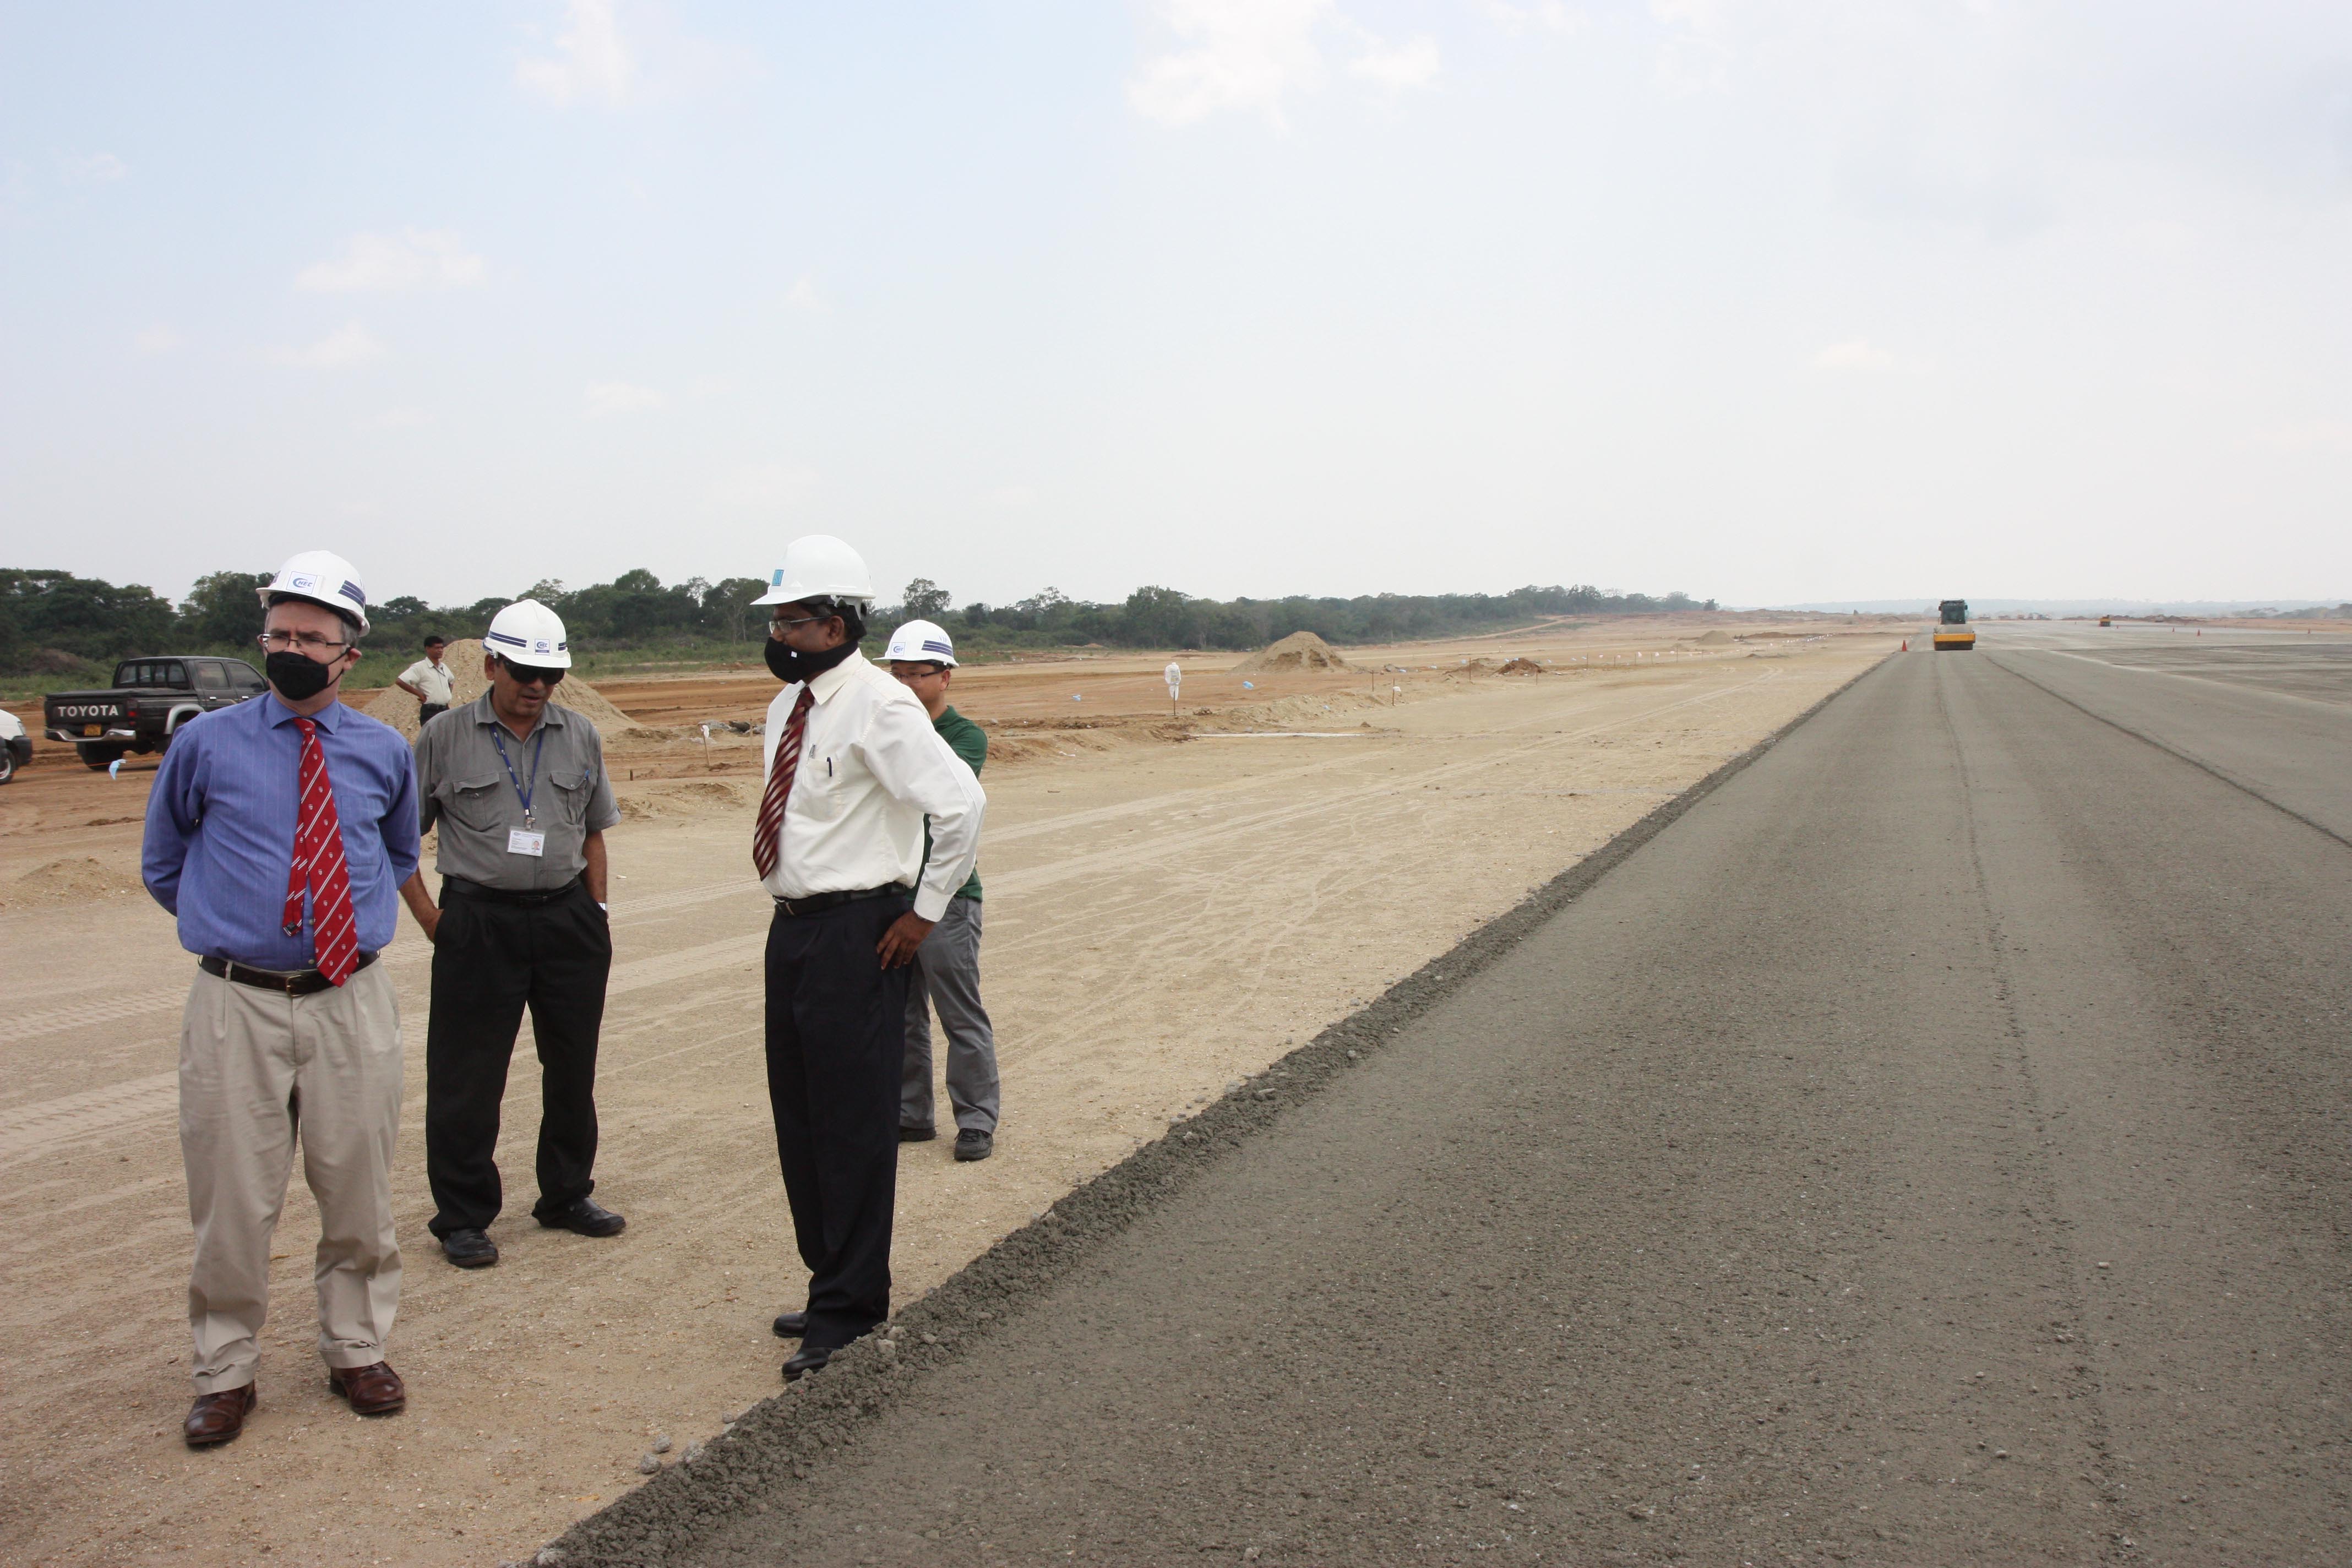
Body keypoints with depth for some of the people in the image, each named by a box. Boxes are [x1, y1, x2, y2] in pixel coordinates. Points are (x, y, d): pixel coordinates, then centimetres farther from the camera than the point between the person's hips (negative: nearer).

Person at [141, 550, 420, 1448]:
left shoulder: (385, 753, 5)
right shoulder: (205, 744, 1)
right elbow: (161, 867, 15)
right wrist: (230, 922, 10)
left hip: (351, 1002, 2)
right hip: (236, 1004, -1)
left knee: (359, 1194, 11)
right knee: (233, 1201, 6)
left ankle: (356, 1353, 29)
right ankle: (226, 1374, 24)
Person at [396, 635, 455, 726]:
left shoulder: (444, 668, 12)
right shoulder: (420, 668, -10)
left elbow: (451, 681, 33)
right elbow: (400, 682, -17)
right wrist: (420, 694, -13)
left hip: (445, 711, 7)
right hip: (430, 712, -7)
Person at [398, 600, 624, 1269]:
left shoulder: (580, 737, 8)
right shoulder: (444, 738, -1)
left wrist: (593, 916, 7)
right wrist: (432, 919, -4)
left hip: (567, 918, 3)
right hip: (478, 921, -3)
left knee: (573, 1064, 12)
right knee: (467, 1076, 2)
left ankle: (566, 1195, 29)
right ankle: (462, 1217, 16)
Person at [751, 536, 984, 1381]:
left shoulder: (879, 707, -16)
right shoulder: (786, 707, 11)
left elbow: (961, 804, -22)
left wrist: (924, 911, -15)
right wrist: (797, 910, 17)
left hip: (855, 938, -9)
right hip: (793, 930, 9)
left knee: (853, 1129, 0)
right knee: (800, 1122, 17)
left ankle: (849, 1312, 13)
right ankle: (832, 1284, 34)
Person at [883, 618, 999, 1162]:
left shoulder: (966, 737, -5)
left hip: (945, 894, -6)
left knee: (962, 1016, 1)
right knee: (898, 1015, 13)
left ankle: (976, 1122, 12)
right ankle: (910, 1116, 25)